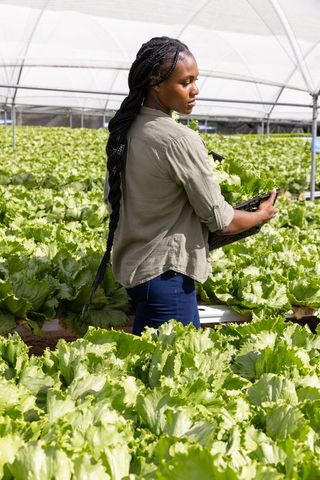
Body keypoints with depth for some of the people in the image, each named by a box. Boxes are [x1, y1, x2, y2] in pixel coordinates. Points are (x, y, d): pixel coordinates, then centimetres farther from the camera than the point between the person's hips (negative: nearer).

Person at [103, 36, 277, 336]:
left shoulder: (125, 130, 2)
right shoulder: (181, 140, -22)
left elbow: (111, 196, 14)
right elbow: (220, 220, -14)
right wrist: (262, 215, 4)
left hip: (130, 265, 9)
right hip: (165, 274, -8)